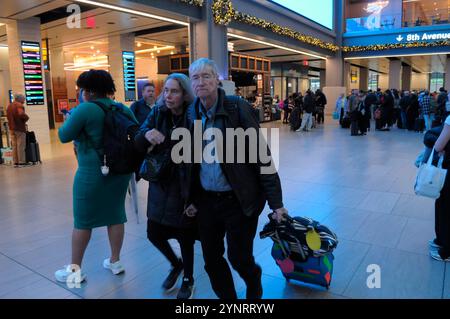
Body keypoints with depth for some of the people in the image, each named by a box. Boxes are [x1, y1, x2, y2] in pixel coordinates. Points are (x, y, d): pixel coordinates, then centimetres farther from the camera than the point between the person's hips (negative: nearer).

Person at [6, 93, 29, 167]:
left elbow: (8, 116, 20)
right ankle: (21, 162, -3)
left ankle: (15, 162, 12)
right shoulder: (19, 105, -10)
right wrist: (26, 118, -9)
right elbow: (21, 114, -27)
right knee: (21, 146, -4)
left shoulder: (9, 106, 17)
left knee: (14, 146, 10)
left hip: (11, 128, 8)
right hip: (19, 128, -8)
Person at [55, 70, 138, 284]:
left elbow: (64, 136, -8)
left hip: (92, 173, -5)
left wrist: (68, 119, 10)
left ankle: (75, 270, 19)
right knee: (115, 216, 14)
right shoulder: (122, 109, 5)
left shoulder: (85, 109, -13)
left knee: (82, 221, 7)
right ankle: (115, 262, 25)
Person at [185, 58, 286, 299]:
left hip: (239, 200, -4)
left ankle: (254, 289, 41)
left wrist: (275, 202, -11)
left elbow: (261, 156, -12)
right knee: (211, 260, 13)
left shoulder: (238, 108, -12)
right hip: (206, 200, 5)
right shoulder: (191, 113, 2)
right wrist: (191, 198, 11)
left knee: (239, 258, 6)